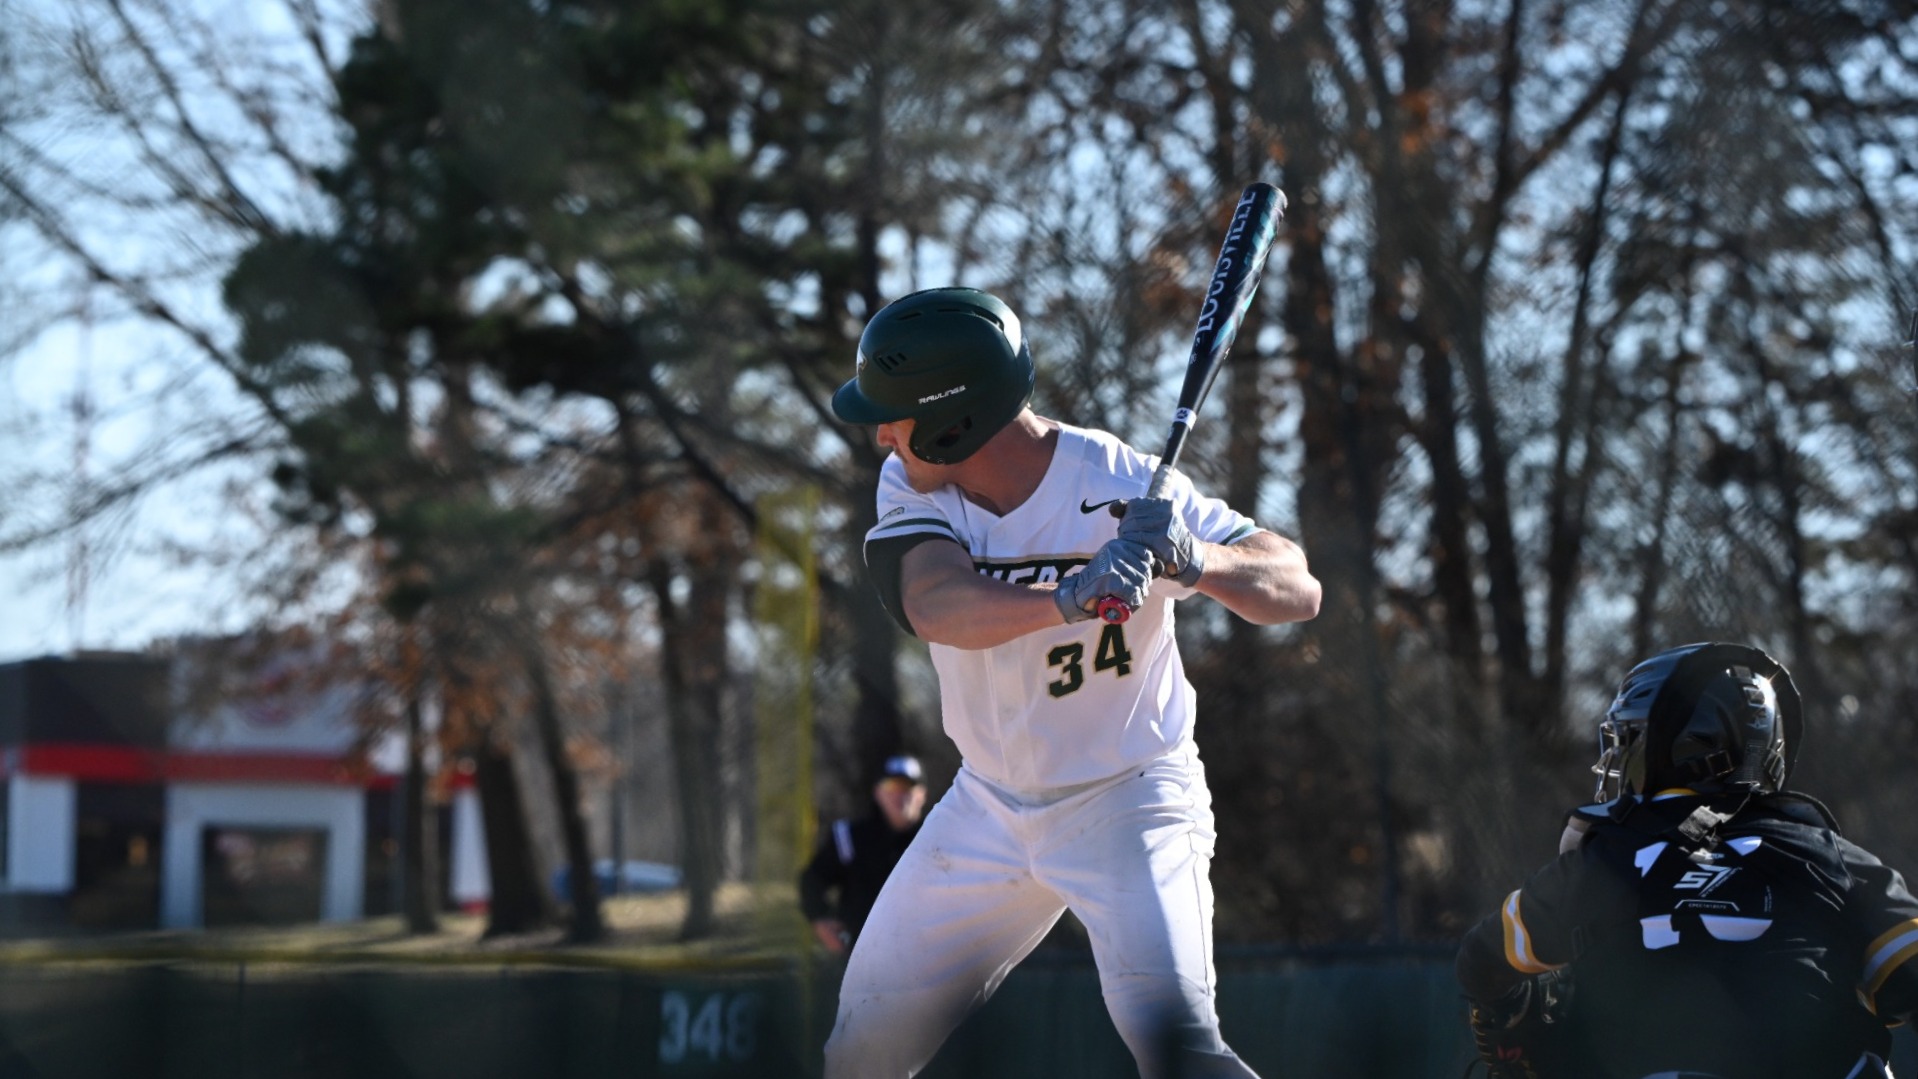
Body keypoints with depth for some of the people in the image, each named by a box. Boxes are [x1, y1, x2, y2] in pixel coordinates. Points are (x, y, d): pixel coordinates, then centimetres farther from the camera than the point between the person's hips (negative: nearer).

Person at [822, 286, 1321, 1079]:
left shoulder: (1120, 488, -21)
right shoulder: (911, 484, -10)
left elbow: (1299, 592, -24)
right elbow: (938, 608, -31)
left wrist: (1194, 559, -45)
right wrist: (1067, 598, -50)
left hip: (1129, 799, -5)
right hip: (989, 804, 5)